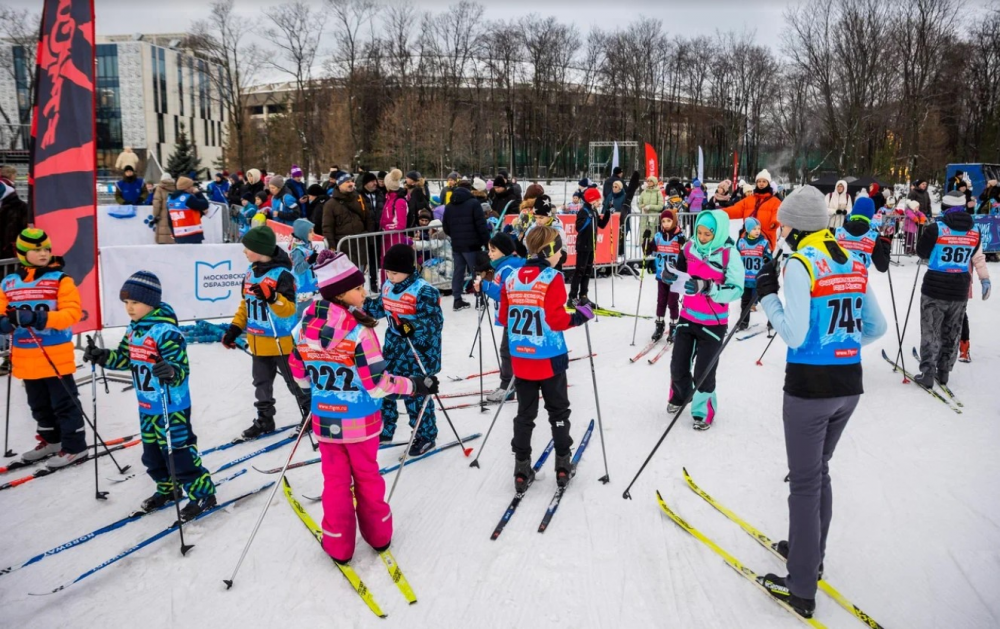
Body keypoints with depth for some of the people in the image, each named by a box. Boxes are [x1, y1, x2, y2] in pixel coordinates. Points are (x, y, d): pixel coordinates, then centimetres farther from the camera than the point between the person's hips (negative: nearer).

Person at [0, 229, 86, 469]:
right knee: (39, 405, 20)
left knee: (65, 403, 3)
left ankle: (74, 446, 12)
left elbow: (72, 312, -16)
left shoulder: (60, 279, -7)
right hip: (26, 359, 6)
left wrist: (42, 318, -29)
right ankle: (51, 441, 36)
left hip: (56, 356, -6)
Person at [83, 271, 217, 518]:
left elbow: (182, 368, -28)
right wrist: (101, 356, 3)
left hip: (171, 407, -9)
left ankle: (202, 492, 11)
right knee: (152, 452, 20)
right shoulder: (133, 330, 5)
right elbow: (125, 358, 17)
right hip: (146, 407, 9)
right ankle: (167, 488, 38)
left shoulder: (166, 332, -24)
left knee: (179, 451, -2)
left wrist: (171, 372, -50)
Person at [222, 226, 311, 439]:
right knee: (262, 382, 18)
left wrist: (272, 297, -40)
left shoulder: (281, 274, -20)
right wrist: (235, 327, 11)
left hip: (281, 341, -8)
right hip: (258, 342, 8)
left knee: (294, 381, 7)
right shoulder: (251, 272, 6)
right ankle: (264, 419, 33)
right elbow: (245, 303, 15)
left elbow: (289, 309, -23)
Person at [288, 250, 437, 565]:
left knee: (335, 480, 16)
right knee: (367, 475, 17)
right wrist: (417, 385, -10)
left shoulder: (307, 323, -6)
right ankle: (378, 534, 34)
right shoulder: (358, 330, -23)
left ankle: (338, 544, 25)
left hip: (325, 418, 3)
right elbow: (378, 384, -22)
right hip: (360, 420, -3)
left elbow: (299, 373, 5)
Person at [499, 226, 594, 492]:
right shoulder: (552, 278, -14)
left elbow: (504, 318, 7)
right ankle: (563, 464, 22)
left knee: (525, 414, 14)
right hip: (549, 359, -4)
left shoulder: (511, 278, 2)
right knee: (558, 412, 13)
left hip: (520, 359, 4)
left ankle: (522, 469, 17)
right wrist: (580, 315, -5)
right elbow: (556, 320, -19)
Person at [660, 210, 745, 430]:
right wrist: (670, 275, -11)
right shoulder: (689, 247, -5)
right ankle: (680, 395, 42)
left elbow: (736, 289, -21)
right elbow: (680, 271, 11)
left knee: (703, 372, 1)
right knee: (678, 366, 11)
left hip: (713, 323, -4)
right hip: (688, 317, 4)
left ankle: (704, 411, 26)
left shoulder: (730, 254, -17)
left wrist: (707, 288, -33)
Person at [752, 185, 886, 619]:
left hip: (809, 388, -7)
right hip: (849, 386, 7)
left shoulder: (800, 263, -14)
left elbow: (794, 335, -20)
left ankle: (801, 589, 13)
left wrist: (767, 294, -9)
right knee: (819, 472, 23)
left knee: (805, 483, 3)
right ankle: (809, 554, 40)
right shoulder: (853, 263, 7)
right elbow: (876, 328, 12)